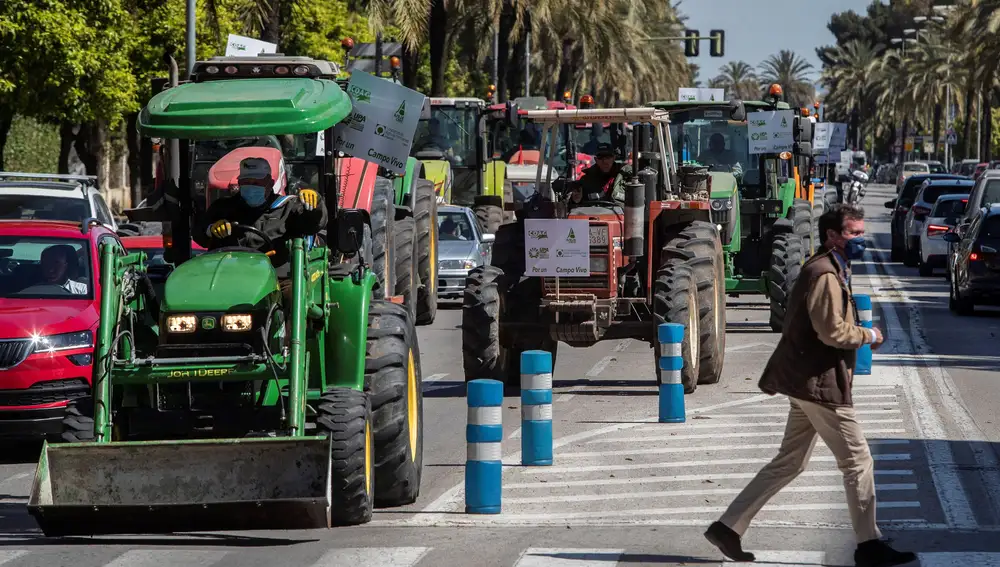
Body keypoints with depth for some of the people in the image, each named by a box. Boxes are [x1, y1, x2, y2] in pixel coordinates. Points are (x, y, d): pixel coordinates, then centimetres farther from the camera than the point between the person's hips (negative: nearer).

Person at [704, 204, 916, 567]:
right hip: (821, 384, -11)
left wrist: (859, 333, 8)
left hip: (809, 382, 11)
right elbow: (832, 331, -24)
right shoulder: (825, 274, -17)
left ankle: (728, 527, 14)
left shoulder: (832, 270, 17)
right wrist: (869, 336, -9)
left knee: (789, 463, 14)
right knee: (857, 462, -2)